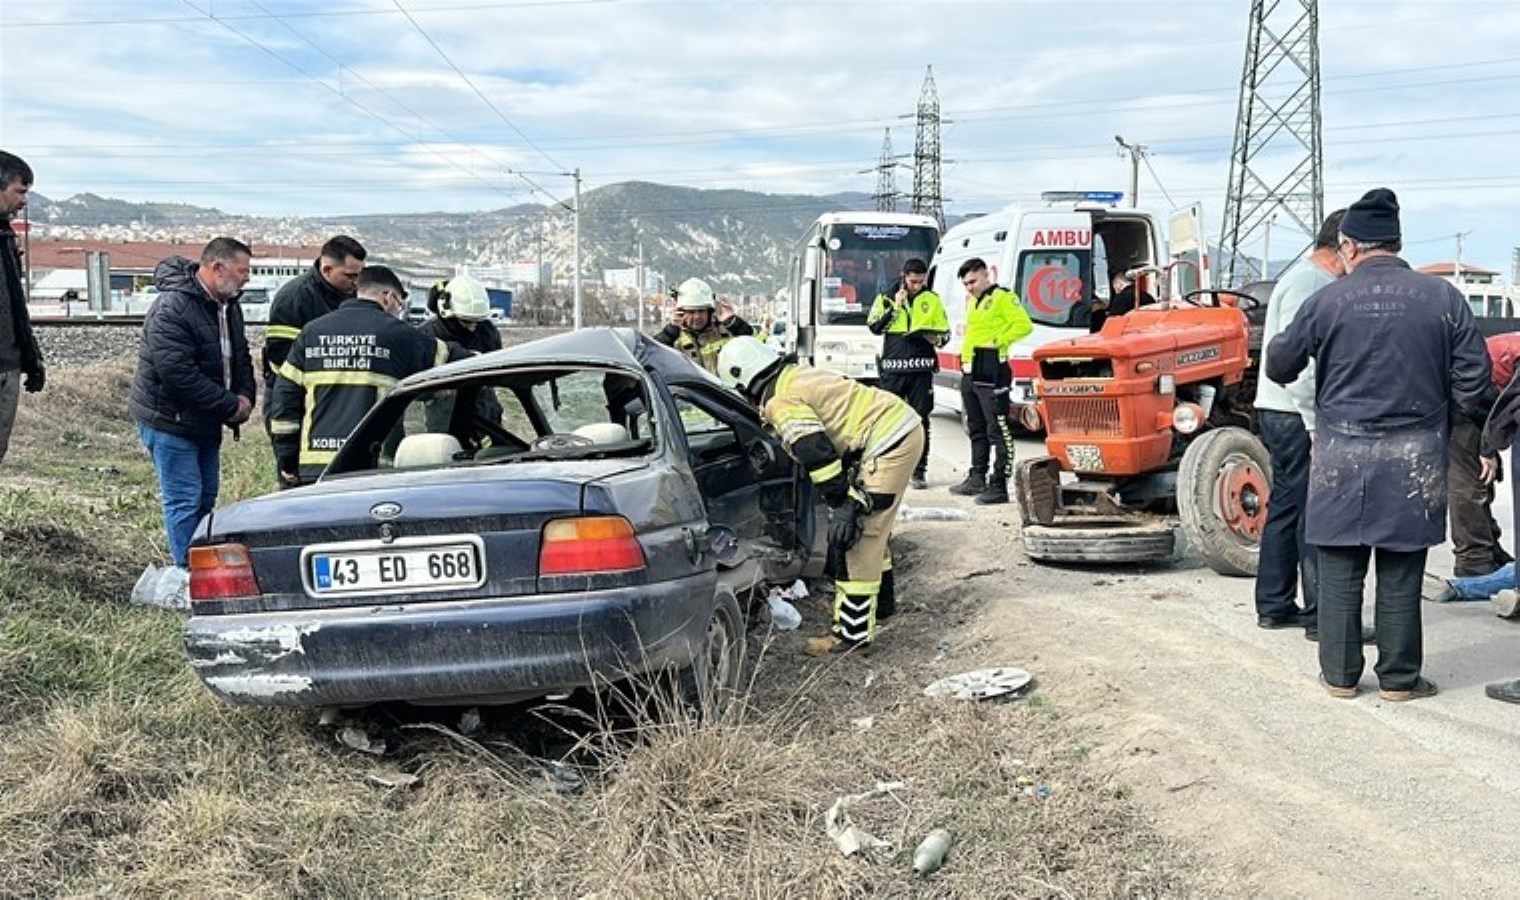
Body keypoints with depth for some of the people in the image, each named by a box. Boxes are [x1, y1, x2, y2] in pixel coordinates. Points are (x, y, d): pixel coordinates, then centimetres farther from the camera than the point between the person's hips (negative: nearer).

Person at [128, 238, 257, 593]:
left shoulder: (228, 306, 7)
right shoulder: (172, 308, -22)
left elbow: (240, 358, 16)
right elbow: (178, 374, -29)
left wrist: (246, 396, -5)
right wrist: (231, 405, -23)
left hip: (206, 421, 9)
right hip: (169, 420, -9)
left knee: (207, 495, 14)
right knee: (185, 498, -7)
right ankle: (187, 573, 0)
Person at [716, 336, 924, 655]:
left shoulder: (781, 402, -14)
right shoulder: (797, 374, 16)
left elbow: (818, 455, -22)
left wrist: (841, 506, -21)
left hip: (889, 443, -10)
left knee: (854, 537, -7)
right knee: (870, 527, 25)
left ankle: (853, 633, -3)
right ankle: (882, 600, 41)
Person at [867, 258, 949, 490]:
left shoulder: (932, 300, 10)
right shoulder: (886, 298, 8)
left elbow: (945, 332, 14)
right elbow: (874, 327, -2)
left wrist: (937, 339, -8)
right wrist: (895, 307, -9)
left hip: (922, 368, 0)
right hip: (893, 367, 0)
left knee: (920, 419, 0)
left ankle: (919, 471, 6)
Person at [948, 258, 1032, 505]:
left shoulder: (1003, 297, -6)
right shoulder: (971, 301, 21)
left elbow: (1024, 325, -14)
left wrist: (997, 342, -16)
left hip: (991, 374, -10)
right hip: (970, 372, 10)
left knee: (998, 431, -8)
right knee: (976, 430, 16)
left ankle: (999, 486, -8)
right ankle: (977, 479, 26)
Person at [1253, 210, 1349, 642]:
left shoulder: (1317, 281, 17)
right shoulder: (1305, 284, -15)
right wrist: (1317, 425, -21)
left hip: (1289, 414, 10)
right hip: (1295, 415, -10)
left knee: (1286, 508, 13)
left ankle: (1274, 606, 20)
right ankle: (1321, 614, -1)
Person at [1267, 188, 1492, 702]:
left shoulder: (1327, 301, -5)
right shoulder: (1443, 298, -2)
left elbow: (1279, 366, 4)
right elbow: (1472, 379, 1)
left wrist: (1279, 346, 27)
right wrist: (1470, 419, 20)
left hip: (1342, 457, -1)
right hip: (1414, 460, 1)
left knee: (1339, 571, 9)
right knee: (1400, 576, 8)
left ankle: (1340, 674, 16)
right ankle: (1399, 678, 16)